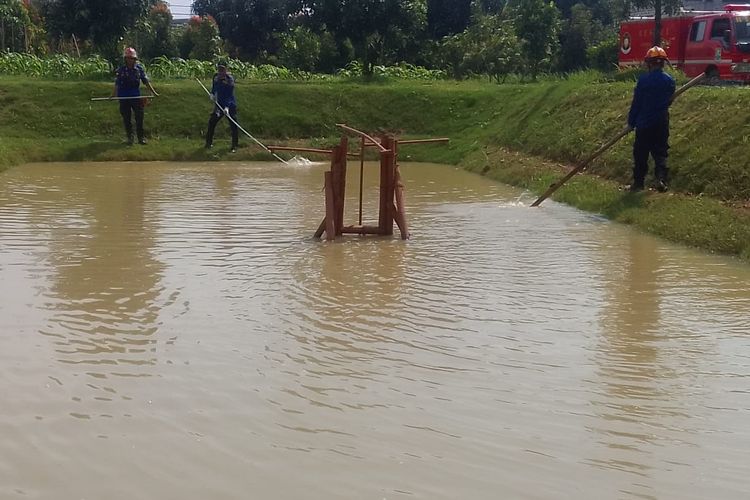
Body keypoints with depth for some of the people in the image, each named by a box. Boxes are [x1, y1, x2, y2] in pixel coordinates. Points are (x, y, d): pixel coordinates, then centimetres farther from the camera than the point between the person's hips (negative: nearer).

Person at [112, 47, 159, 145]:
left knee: (139, 117, -1)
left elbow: (146, 81, 5)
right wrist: (113, 95, -14)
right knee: (127, 119, 6)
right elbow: (117, 84, -2)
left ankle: (141, 137, 7)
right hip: (124, 98, 0)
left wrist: (154, 92, 1)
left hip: (136, 97, 0)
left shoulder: (139, 69, 1)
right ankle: (129, 137, 15)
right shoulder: (120, 70, -1)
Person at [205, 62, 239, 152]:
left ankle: (234, 146, 2)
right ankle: (209, 142, 20)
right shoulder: (216, 77, -1)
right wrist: (212, 93, 3)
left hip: (230, 106, -5)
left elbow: (230, 94, -25)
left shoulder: (230, 79, -19)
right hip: (219, 105, 5)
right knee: (211, 122, 6)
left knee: (233, 125, -8)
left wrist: (227, 107, -36)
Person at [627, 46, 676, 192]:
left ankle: (638, 182, 15)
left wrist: (631, 122, 2)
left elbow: (636, 103, -7)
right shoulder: (669, 81, -1)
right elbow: (669, 101, 11)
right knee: (660, 153, 9)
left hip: (644, 122, -3)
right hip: (662, 123, 3)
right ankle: (662, 178, -11)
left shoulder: (643, 80, -12)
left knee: (641, 154, 9)